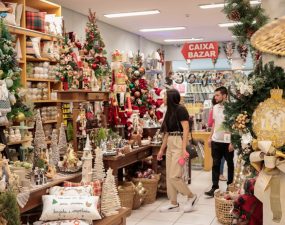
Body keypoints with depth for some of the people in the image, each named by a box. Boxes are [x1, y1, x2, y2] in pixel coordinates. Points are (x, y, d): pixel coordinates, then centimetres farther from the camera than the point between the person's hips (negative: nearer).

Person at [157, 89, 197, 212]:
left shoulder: (180, 109, -10)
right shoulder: (169, 111, 14)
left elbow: (186, 130, -15)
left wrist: (184, 149, -22)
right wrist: (162, 149, 18)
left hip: (178, 144, -9)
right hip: (170, 145, 9)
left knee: (174, 176, -8)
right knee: (169, 176, 8)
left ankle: (191, 197, 12)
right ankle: (173, 204, 16)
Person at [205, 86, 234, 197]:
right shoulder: (215, 107, 7)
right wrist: (210, 137, 14)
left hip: (228, 141, -5)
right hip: (216, 141, 5)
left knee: (230, 164, 11)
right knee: (215, 164, 5)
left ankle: (230, 186, 25)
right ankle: (214, 187, 9)